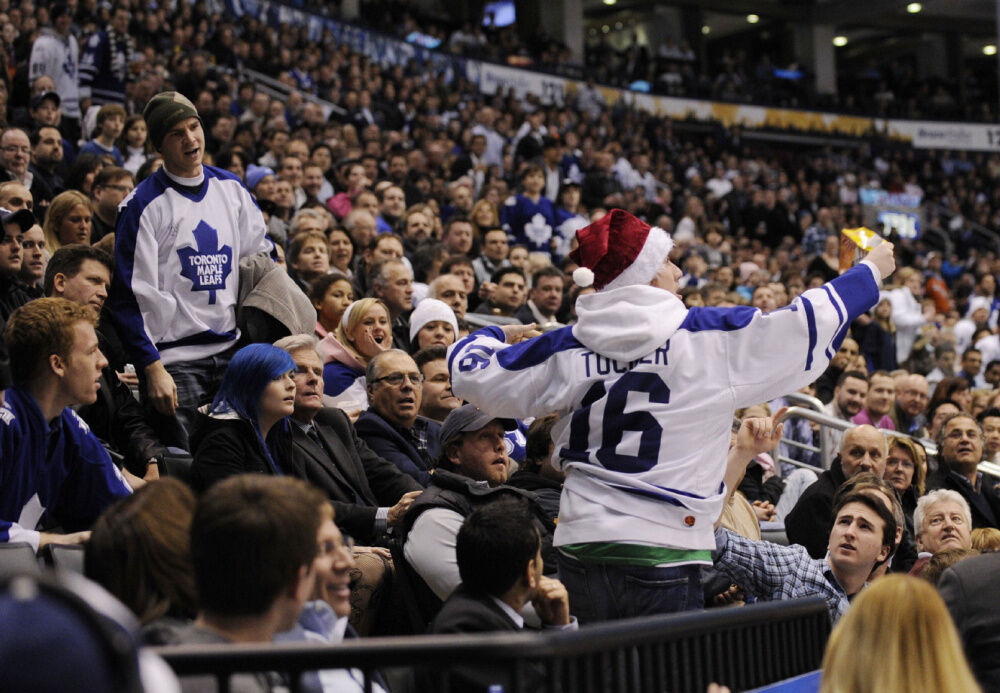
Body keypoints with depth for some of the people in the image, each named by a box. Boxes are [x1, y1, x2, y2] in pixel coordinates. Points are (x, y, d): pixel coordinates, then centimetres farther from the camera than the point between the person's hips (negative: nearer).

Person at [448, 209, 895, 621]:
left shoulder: (567, 349, 4)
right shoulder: (711, 337, -4)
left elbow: (471, 370, 12)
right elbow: (810, 322, 3)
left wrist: (497, 337, 35)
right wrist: (871, 271, 18)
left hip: (580, 542, 4)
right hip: (664, 549, -3)